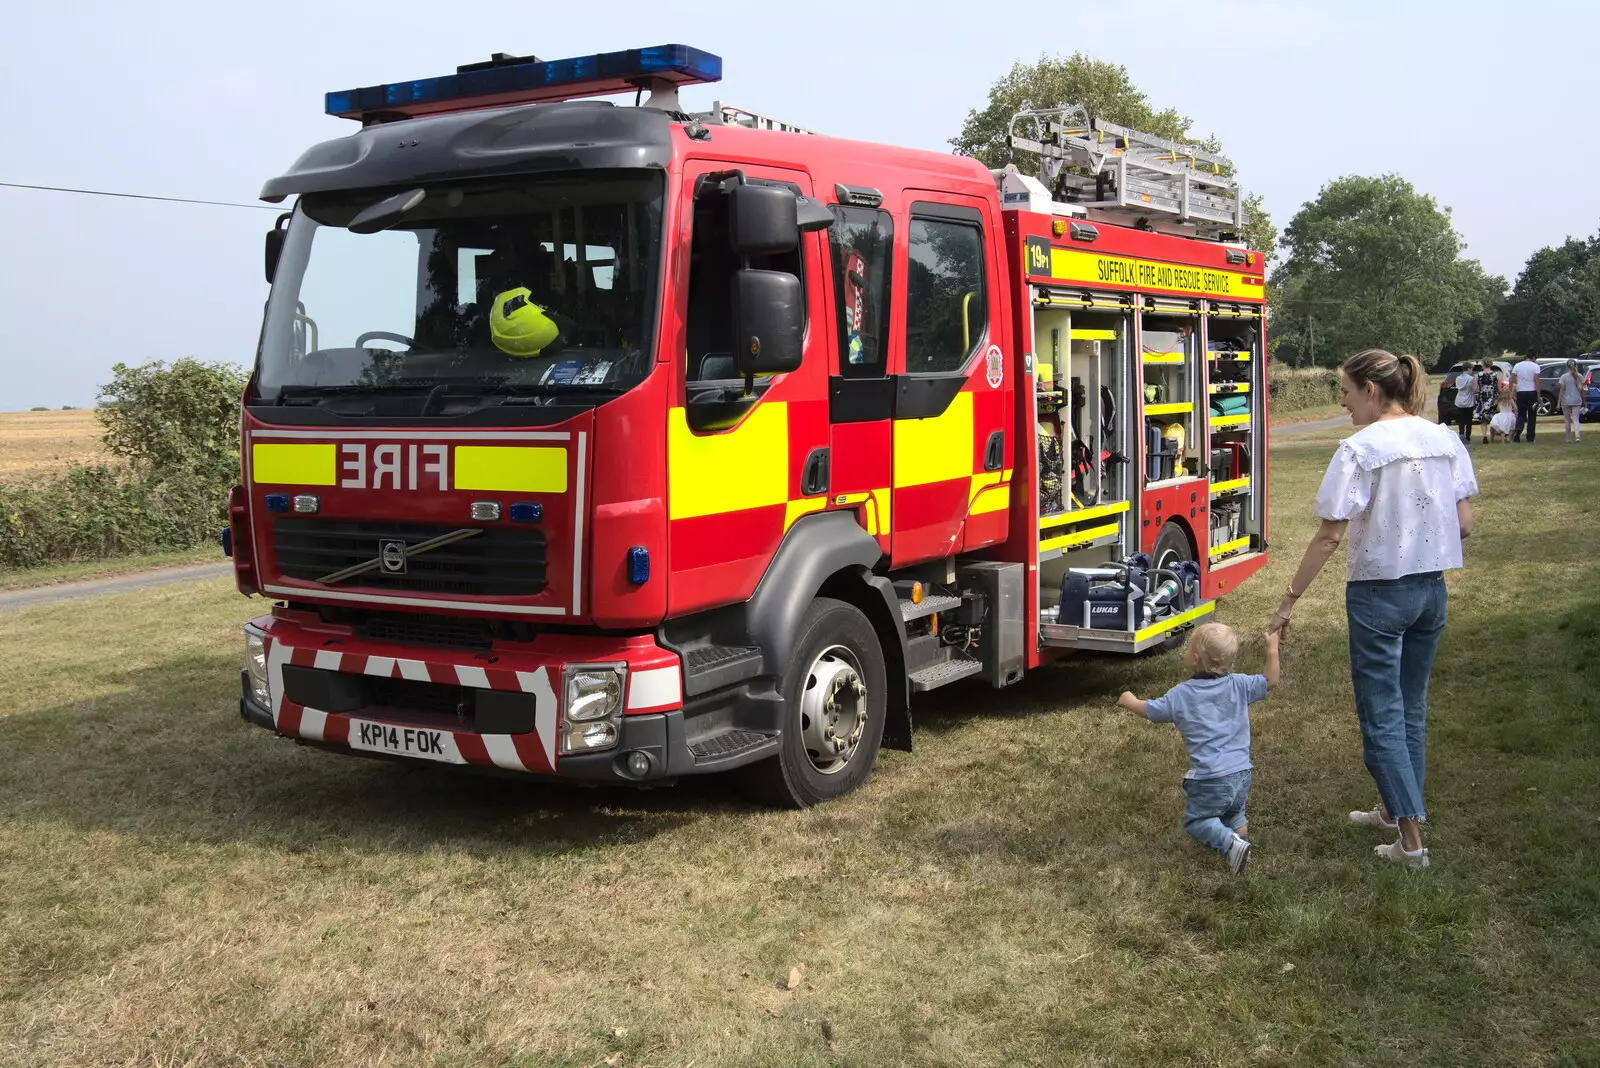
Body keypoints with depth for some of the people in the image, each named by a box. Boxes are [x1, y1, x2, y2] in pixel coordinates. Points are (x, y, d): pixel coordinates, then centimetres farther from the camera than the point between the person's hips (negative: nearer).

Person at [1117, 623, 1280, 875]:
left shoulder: (1181, 695, -9)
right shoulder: (1239, 685, -3)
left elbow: (1149, 710, 4)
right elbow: (1271, 681, 9)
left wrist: (1129, 701, 23)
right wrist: (1272, 649, 15)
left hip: (1210, 780, -5)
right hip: (1242, 775, 5)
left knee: (1195, 820, 10)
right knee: (1233, 814, 30)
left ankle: (1230, 844, -11)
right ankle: (1241, 832, 4)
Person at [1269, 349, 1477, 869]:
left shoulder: (1361, 449, -16)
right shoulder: (1444, 440, 2)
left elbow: (1329, 536, -17)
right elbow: (1463, 525, 3)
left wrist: (1290, 600, -11)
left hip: (1378, 591, -7)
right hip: (1431, 590, 7)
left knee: (1382, 716, 2)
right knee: (1411, 708, 20)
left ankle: (1411, 840, 3)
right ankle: (1396, 809, 35)